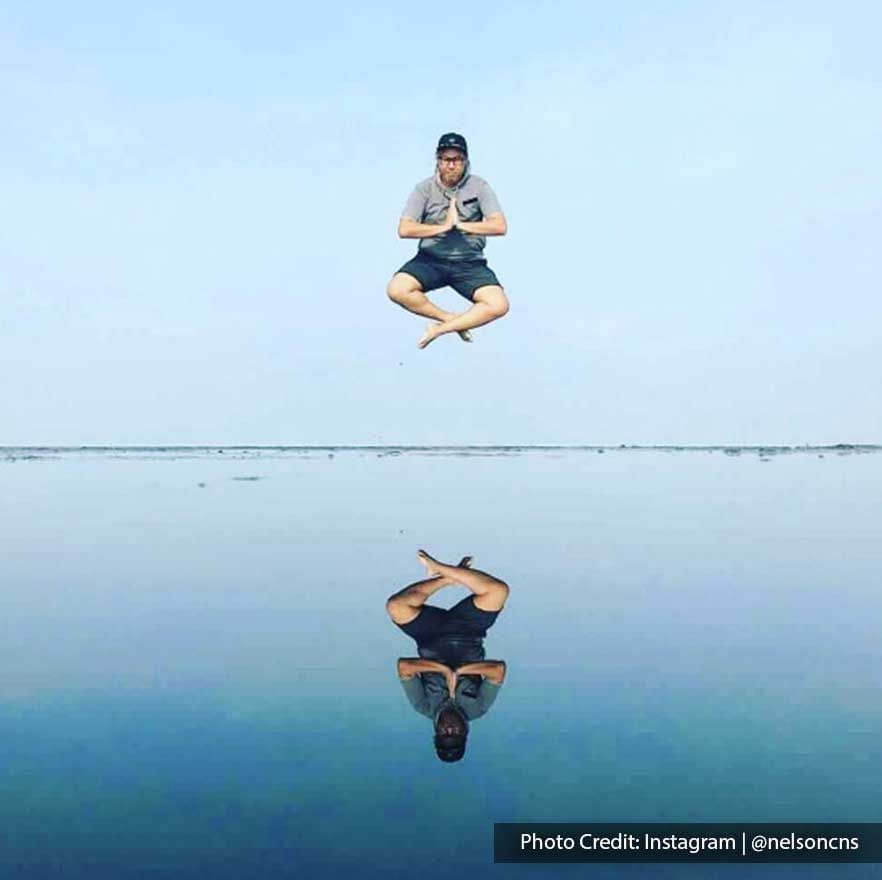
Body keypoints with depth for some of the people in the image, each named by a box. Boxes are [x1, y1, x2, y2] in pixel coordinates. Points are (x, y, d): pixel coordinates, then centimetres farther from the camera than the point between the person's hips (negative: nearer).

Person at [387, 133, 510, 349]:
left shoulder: (479, 187, 2)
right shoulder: (425, 188, 2)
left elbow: (500, 226, -9)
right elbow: (404, 229, -9)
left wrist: (460, 224, -15)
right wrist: (443, 226, -15)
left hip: (470, 263, 0)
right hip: (431, 260, 0)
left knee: (498, 305, -25)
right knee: (397, 289, -28)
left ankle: (440, 328, -8)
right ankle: (451, 318, -7)